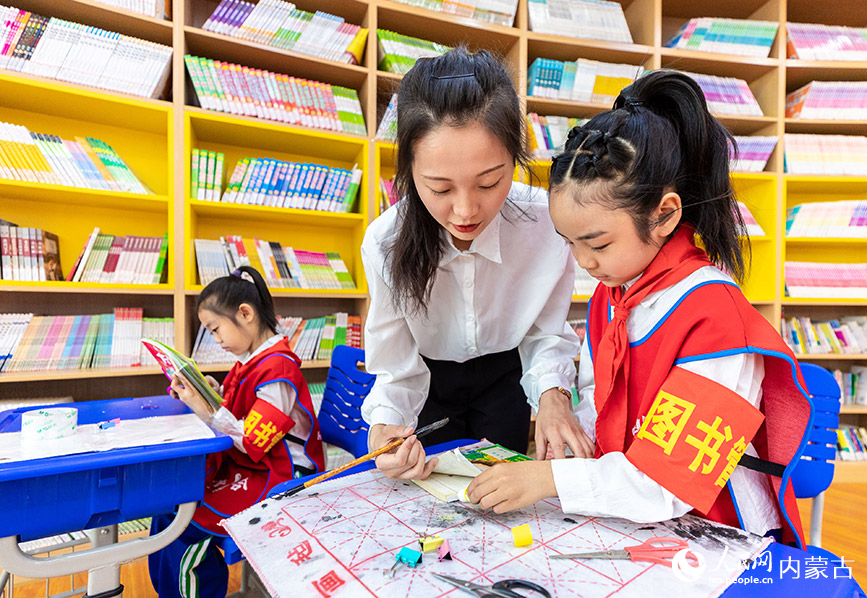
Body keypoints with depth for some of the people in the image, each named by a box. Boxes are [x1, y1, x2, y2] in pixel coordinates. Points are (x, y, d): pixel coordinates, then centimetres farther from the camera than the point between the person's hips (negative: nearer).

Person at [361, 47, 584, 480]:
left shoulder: (547, 223, -31)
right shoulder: (385, 244, -31)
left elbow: (546, 334, -14)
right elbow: (397, 371, -21)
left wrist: (552, 394, -31)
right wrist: (387, 425, -40)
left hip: (503, 375, 1)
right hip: (429, 377, 0)